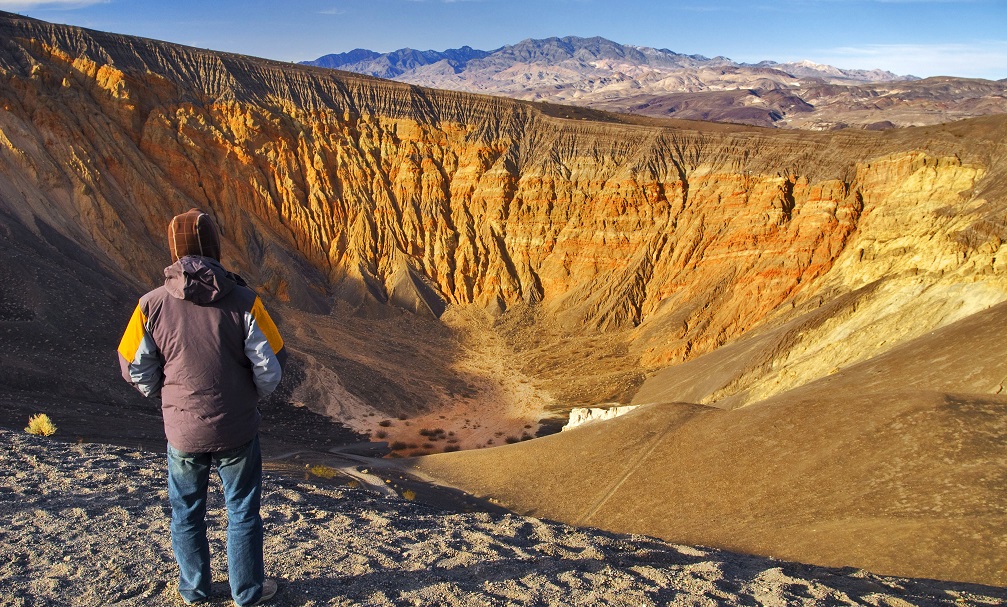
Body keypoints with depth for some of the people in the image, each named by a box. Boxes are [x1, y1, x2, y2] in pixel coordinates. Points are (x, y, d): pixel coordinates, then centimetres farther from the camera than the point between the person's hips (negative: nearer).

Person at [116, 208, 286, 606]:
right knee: (242, 512, 17)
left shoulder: (151, 305, -13)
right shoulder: (243, 301, -18)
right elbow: (270, 367, -13)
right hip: (236, 431, -1)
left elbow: (136, 370, -3)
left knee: (186, 513, 23)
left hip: (182, 432, 2)